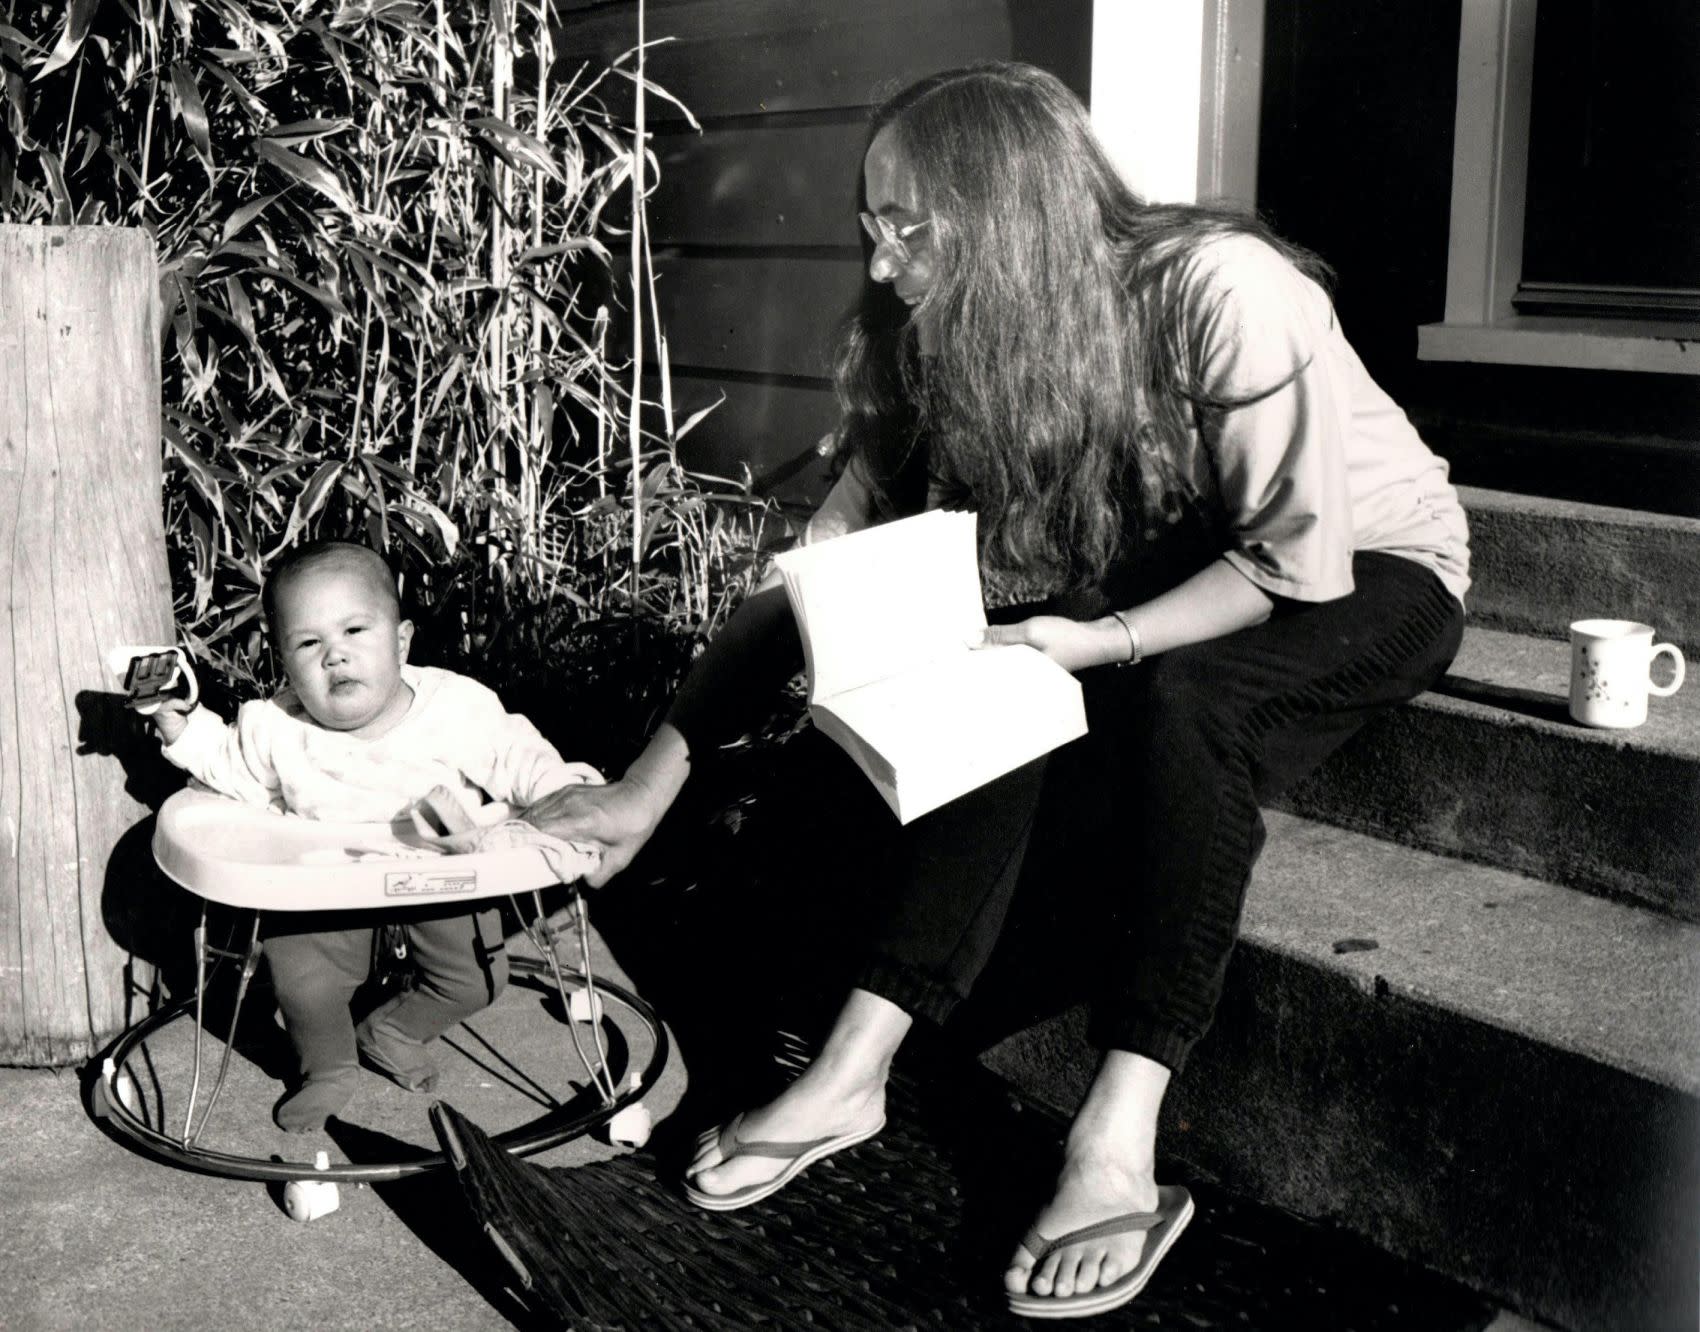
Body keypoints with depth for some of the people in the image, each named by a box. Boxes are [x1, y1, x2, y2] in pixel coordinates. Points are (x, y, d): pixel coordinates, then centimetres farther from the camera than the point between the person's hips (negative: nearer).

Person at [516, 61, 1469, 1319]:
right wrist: (655, 778, -15)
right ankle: (852, 1072, -22)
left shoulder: (1222, 292, -30)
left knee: (1179, 704, -36)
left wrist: (1103, 640, -39)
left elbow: (1299, 559, -26)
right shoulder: (941, 346, -12)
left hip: (1370, 570, -5)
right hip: (1178, 573, 5)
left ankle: (1118, 1141, -32)